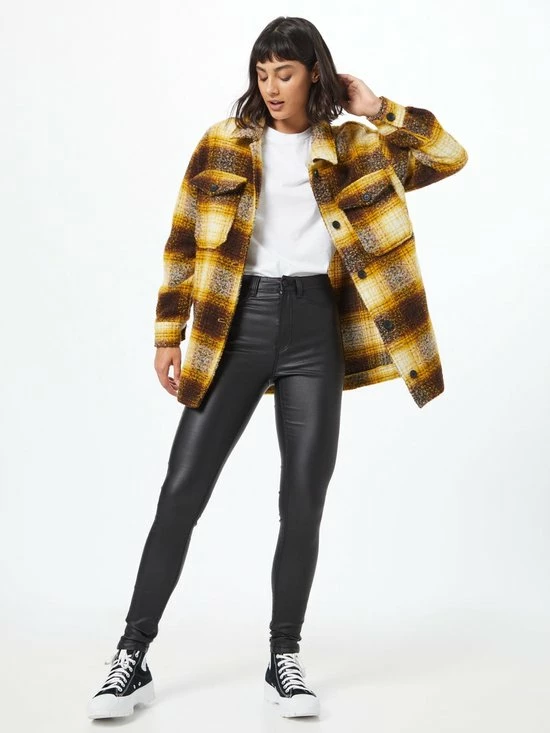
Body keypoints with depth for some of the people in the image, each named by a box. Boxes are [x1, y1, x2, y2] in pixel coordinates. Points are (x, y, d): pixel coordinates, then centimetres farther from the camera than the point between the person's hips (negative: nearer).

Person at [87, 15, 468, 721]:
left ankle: (284, 658, 15)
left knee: (304, 499, 2)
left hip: (314, 325, 1)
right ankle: (133, 654, 8)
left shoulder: (347, 149, 10)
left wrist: (376, 108, 1)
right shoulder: (223, 143, 7)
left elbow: (448, 157, 6)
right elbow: (184, 244, 6)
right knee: (183, 489, -2)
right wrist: (169, 335, 2)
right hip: (237, 321, 0)